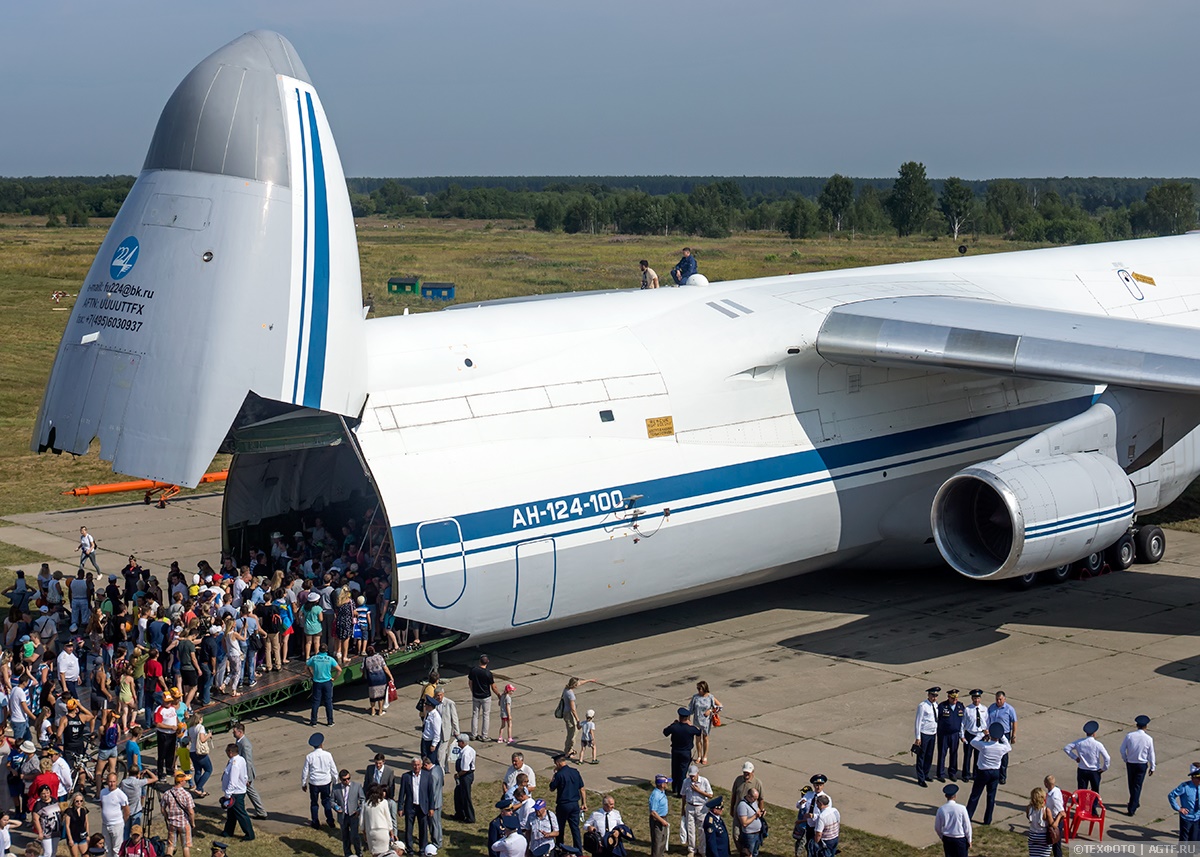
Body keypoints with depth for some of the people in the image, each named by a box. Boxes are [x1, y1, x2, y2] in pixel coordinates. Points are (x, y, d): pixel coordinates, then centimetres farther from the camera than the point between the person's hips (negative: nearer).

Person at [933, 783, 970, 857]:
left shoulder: (941, 809, -8)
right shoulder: (961, 808, -16)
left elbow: (937, 828, 3)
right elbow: (967, 826, -8)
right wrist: (969, 840, 5)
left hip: (947, 839, 3)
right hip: (960, 839, -3)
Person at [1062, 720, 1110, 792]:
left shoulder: (1079, 742, -8)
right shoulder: (1098, 745, -16)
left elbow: (1066, 748, -4)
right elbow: (1107, 759, -18)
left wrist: (1075, 757, 4)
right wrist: (1104, 768, -1)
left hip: (1082, 771, 2)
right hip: (1095, 772, -2)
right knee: (1095, 793, 13)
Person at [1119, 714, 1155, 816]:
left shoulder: (1129, 736, -10)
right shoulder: (1148, 739, -11)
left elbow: (1122, 750, -4)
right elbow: (1151, 754, -4)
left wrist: (1125, 760, 14)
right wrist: (1152, 767, 8)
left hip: (1130, 763, 1)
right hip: (1142, 764, -1)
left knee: (1132, 784, 20)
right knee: (1137, 786, 4)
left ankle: (1135, 802, 38)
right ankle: (1132, 808, -1)